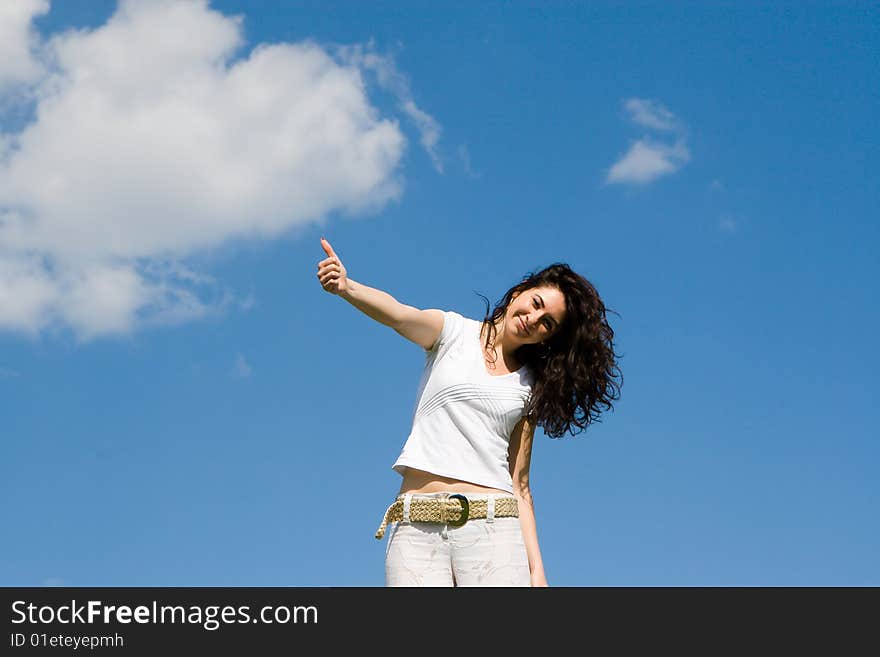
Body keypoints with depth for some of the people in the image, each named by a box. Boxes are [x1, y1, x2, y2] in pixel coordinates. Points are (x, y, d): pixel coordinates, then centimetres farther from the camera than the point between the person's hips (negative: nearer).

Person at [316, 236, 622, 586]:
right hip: (418, 527, -2)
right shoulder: (453, 332, 10)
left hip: (493, 528, 2)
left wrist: (536, 568, 3)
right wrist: (347, 287, -32)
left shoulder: (531, 390, 15)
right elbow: (397, 314, -12)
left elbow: (519, 485, 13)